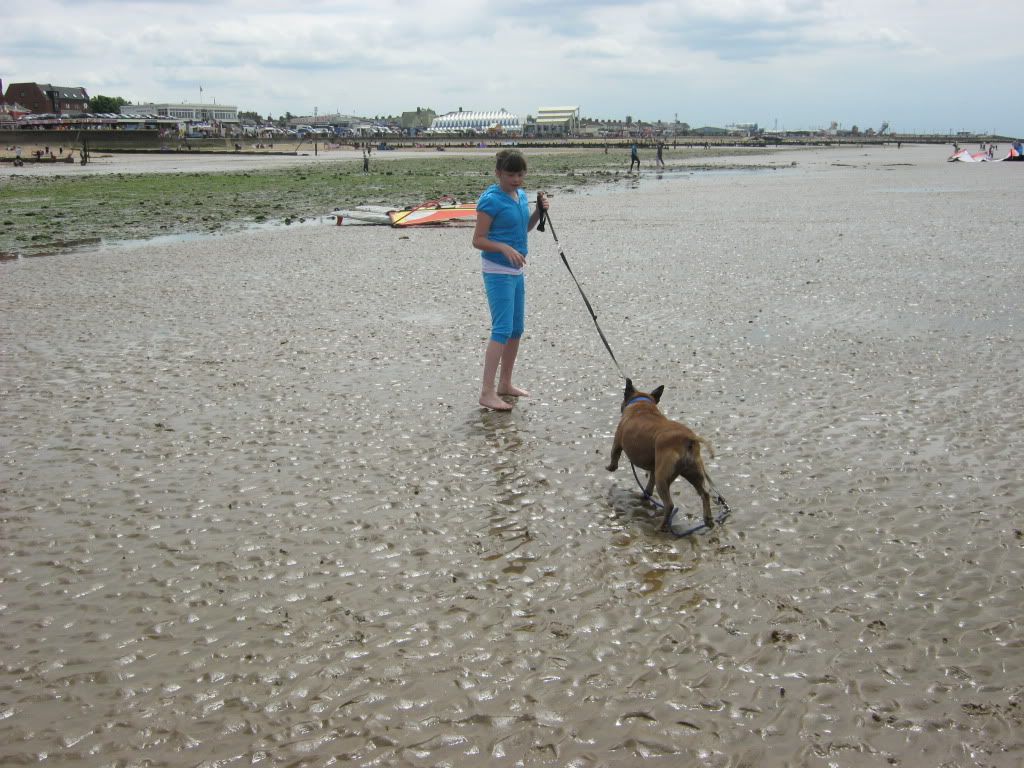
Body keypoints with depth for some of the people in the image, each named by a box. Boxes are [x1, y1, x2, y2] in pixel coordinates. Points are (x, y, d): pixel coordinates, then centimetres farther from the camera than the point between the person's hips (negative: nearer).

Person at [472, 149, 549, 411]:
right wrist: (505, 248, -30)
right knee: (502, 330, -14)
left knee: (517, 329, 13)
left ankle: (505, 384, 25)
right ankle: (487, 392, -13)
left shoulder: (521, 196, 9)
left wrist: (539, 212, 6)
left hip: (516, 271, 9)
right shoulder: (491, 200, -15)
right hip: (497, 272, -9)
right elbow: (478, 240, -16)